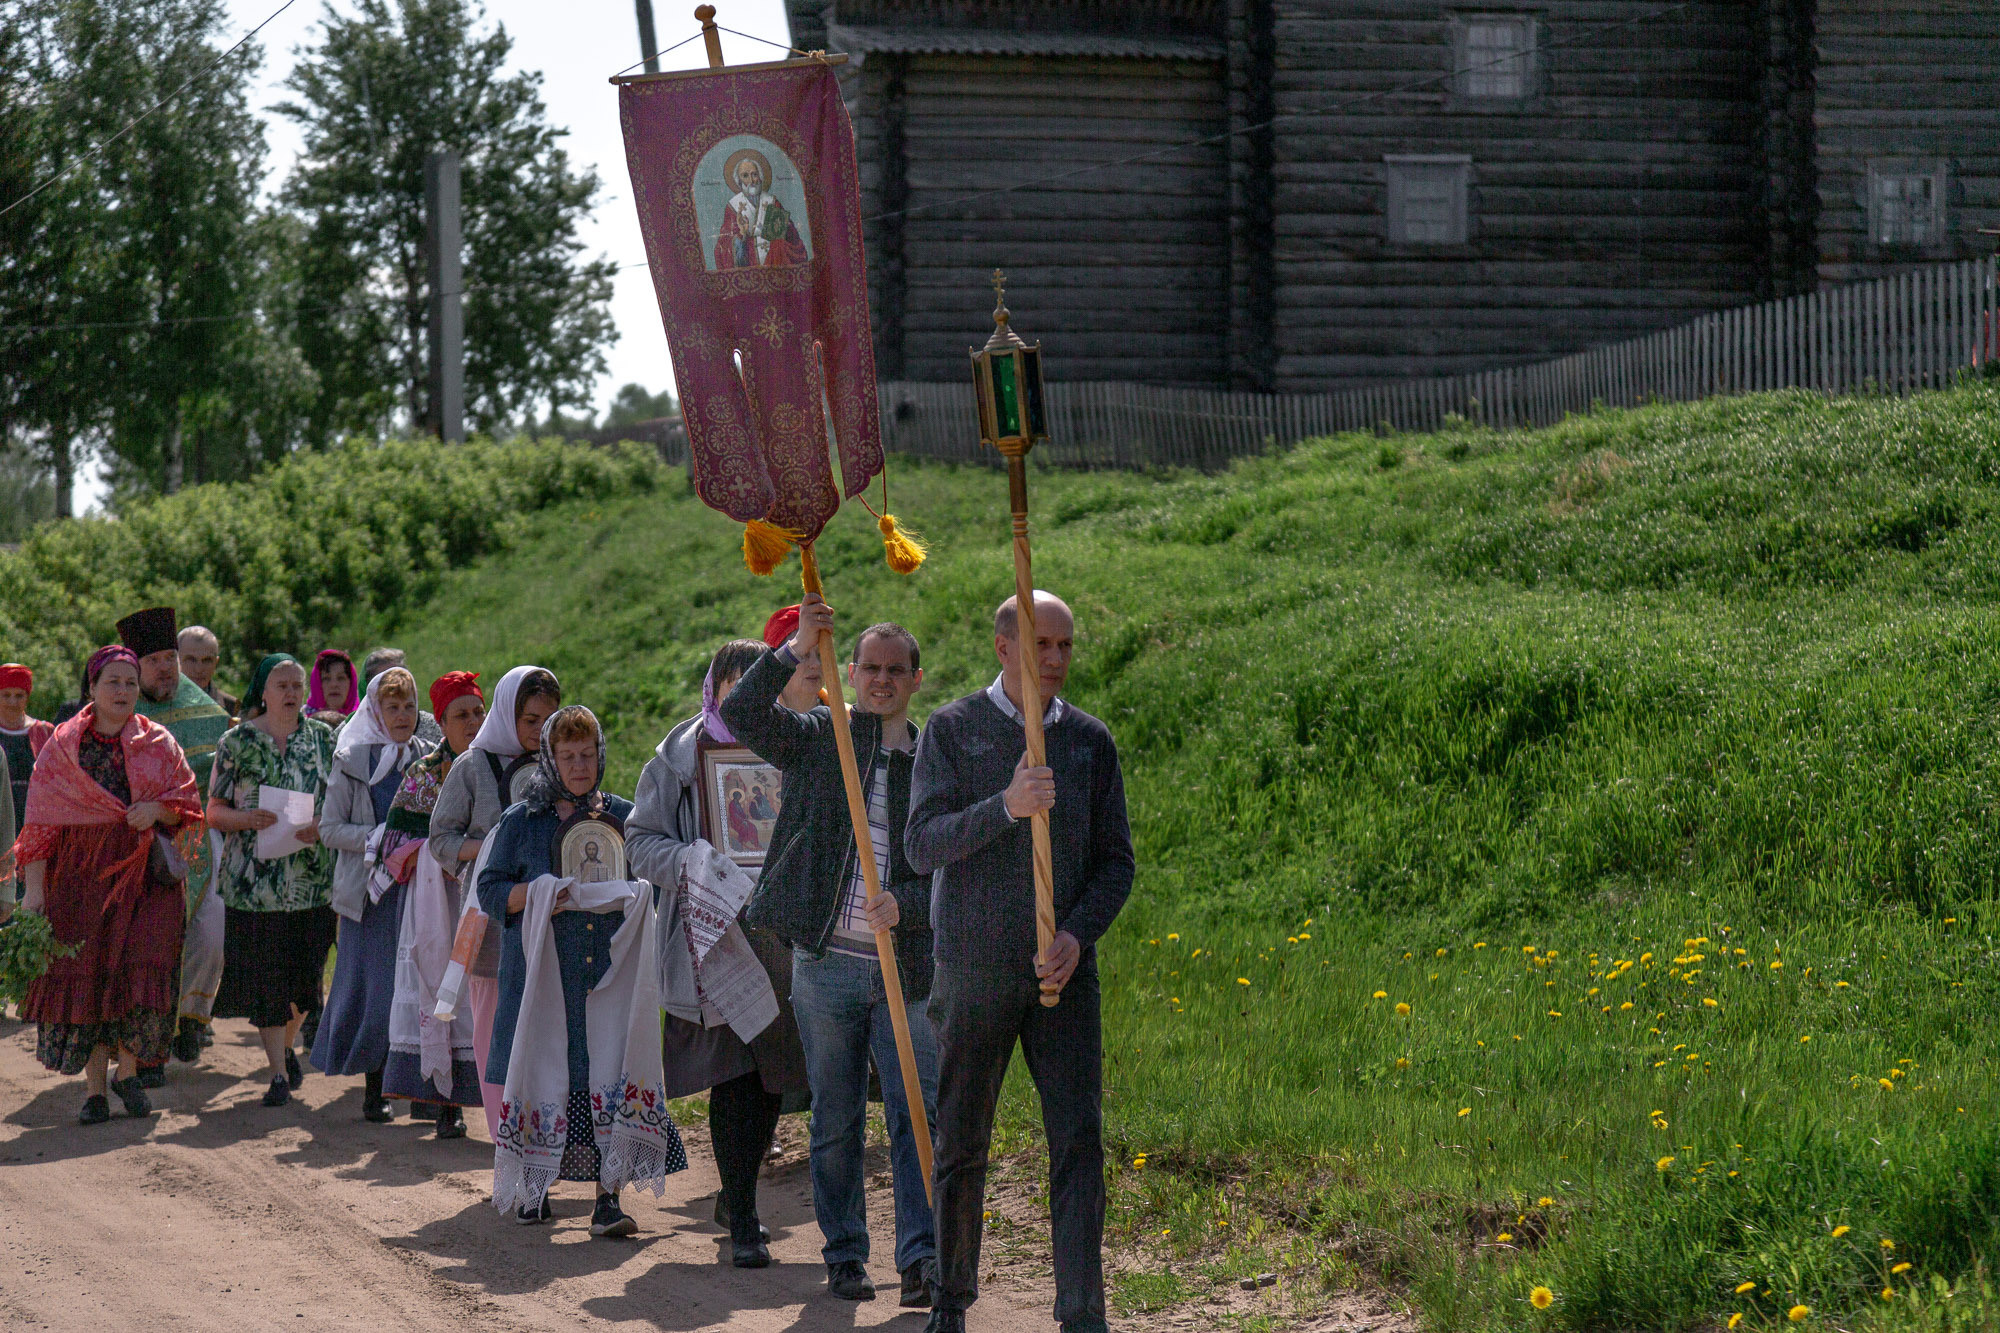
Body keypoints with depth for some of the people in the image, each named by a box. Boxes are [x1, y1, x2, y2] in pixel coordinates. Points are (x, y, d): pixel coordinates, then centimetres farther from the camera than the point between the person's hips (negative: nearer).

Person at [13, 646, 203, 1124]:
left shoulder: (158, 743, 7)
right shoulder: (63, 746, 4)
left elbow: (188, 805, 10)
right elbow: (40, 820, 1)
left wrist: (158, 810, -13)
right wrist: (34, 888, -6)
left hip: (146, 874, 0)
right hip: (81, 876, 0)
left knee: (142, 971, -11)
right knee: (84, 976, -3)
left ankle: (128, 1070, 9)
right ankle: (95, 1089, 5)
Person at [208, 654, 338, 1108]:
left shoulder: (323, 739, 8)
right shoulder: (237, 742, 3)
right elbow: (215, 811, 3)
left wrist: (321, 825, -12)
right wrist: (249, 819, -17)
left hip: (311, 876, 2)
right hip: (254, 879, -2)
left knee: (303, 972, 6)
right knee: (265, 978, -5)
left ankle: (287, 1047, 32)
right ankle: (279, 1073, -1)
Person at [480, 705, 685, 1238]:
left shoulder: (624, 817, 12)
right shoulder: (521, 822, 7)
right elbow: (490, 891, 4)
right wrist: (536, 895, -15)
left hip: (610, 971, 1)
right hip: (542, 969, -1)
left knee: (611, 1078, -9)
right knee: (543, 1078, 2)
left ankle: (607, 1198, -9)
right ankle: (532, 1187, 20)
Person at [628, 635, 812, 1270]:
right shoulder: (681, 755, 3)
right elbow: (641, 839, 3)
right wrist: (690, 860, -16)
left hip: (782, 929, 3)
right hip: (715, 930, -3)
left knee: (772, 1074, 5)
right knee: (734, 1074, -8)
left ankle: (735, 1198, 27)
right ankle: (742, 1221, -3)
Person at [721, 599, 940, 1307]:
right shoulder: (817, 738, 7)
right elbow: (741, 714, -11)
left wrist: (906, 905, -12)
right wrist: (796, 649, -22)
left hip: (906, 970, 1)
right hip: (826, 963, -1)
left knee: (918, 1115, -6)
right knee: (836, 1121, 7)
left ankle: (921, 1258, -5)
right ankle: (844, 1255, 16)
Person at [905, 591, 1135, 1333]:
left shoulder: (1090, 741, 6)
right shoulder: (953, 731, -2)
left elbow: (1115, 860, 7)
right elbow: (923, 846, -11)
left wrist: (1079, 936, -11)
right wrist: (1006, 807, -26)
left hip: (1062, 972, 2)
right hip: (975, 971, -2)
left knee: (1079, 1140, -8)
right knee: (961, 1144, 7)